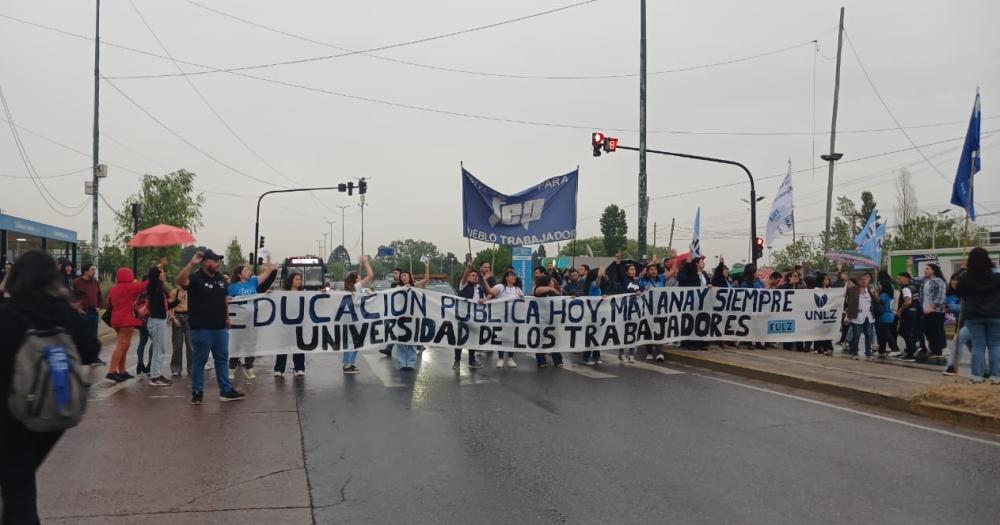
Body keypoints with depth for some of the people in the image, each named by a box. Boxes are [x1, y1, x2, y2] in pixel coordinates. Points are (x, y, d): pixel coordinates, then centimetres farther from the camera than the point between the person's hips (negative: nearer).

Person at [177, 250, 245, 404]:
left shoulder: (220, 278, 10)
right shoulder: (195, 278, -11)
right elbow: (180, 281, -32)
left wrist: (227, 317, 19)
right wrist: (191, 263, -36)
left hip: (220, 328, 7)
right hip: (202, 329, -7)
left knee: (222, 359, 12)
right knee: (199, 361, 4)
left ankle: (226, 391, 19)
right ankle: (197, 393, 14)